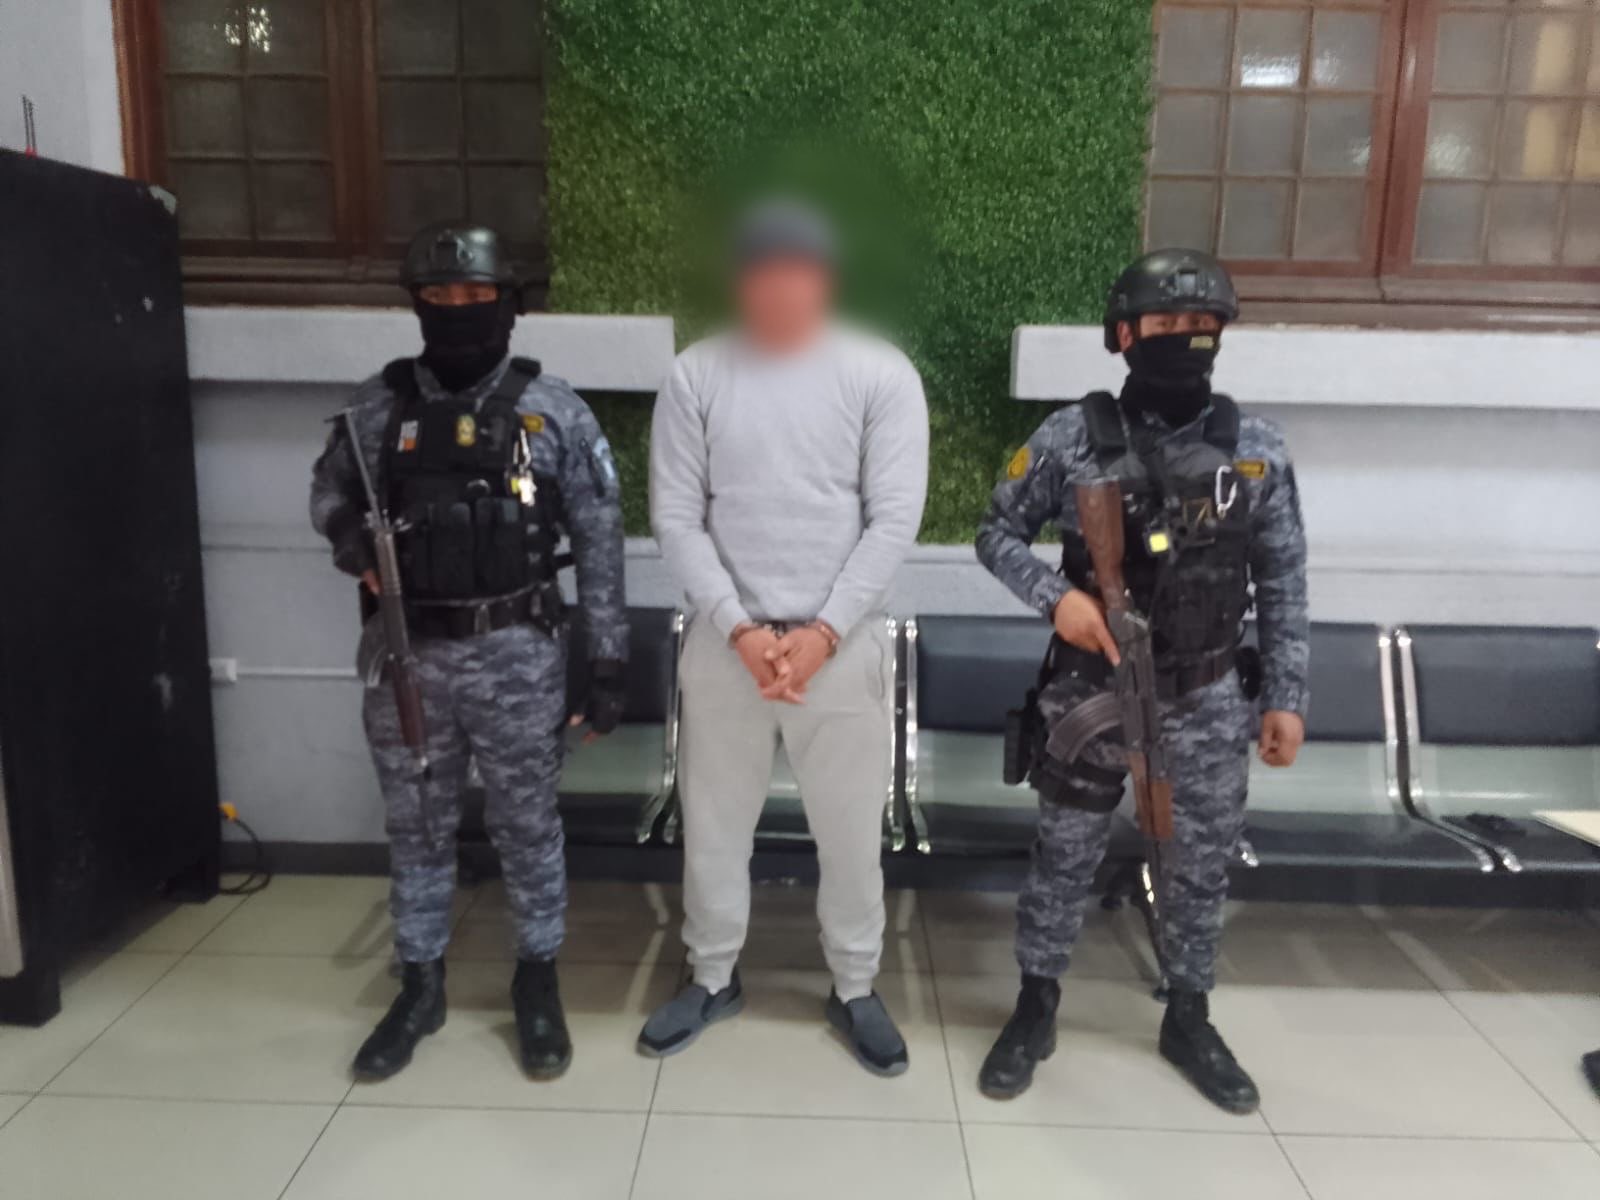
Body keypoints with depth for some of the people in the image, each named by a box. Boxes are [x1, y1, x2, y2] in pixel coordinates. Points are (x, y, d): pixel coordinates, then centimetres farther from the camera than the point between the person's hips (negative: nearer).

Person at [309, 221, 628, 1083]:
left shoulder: (555, 411, -4)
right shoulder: (377, 404, 2)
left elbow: (599, 543, -2)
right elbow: (329, 490, 16)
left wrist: (608, 662, -3)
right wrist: (350, 538, -8)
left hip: (516, 656, -2)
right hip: (407, 655, 2)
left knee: (527, 826, 10)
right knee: (416, 829, 15)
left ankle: (538, 983, 29)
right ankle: (420, 987, 33)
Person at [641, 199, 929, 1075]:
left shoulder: (881, 374, -4)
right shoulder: (696, 375, -1)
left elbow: (895, 518, -7)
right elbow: (675, 516, -3)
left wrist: (825, 631, -13)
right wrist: (739, 626, -13)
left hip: (844, 641, -1)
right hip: (725, 639, 1)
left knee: (850, 831, 10)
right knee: (714, 823, 13)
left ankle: (855, 990, 31)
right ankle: (713, 978, 35)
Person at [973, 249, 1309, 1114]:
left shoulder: (1257, 448, -1)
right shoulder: (1072, 437, -8)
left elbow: (1282, 584, 3)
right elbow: (997, 533, 0)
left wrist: (1287, 696, 1)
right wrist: (1055, 595, -17)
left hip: (1205, 706, 2)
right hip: (1090, 696, -2)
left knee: (1200, 869, 14)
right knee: (1062, 861, 11)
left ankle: (1189, 1020, 36)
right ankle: (1035, 1009, 30)